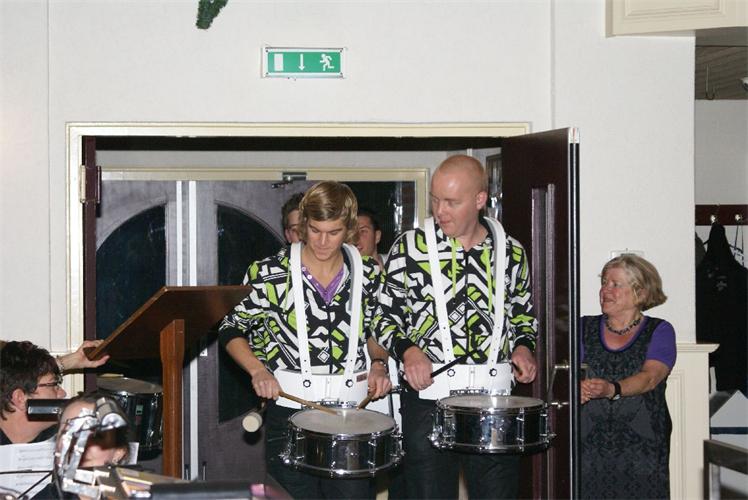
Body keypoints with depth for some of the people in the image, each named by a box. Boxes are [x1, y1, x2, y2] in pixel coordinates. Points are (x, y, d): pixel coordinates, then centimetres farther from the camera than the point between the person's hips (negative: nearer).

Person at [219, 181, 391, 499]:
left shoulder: (368, 274, 4)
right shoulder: (272, 274, -4)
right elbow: (231, 329, 3)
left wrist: (379, 363, 0)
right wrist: (258, 370, -12)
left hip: (352, 408, 2)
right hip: (289, 406, -2)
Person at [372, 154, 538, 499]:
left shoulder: (510, 252, 8)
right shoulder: (410, 247, 1)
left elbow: (523, 315, 20)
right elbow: (383, 315, 5)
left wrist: (523, 347, 1)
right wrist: (407, 350, -12)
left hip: (495, 396, 2)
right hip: (427, 396, -2)